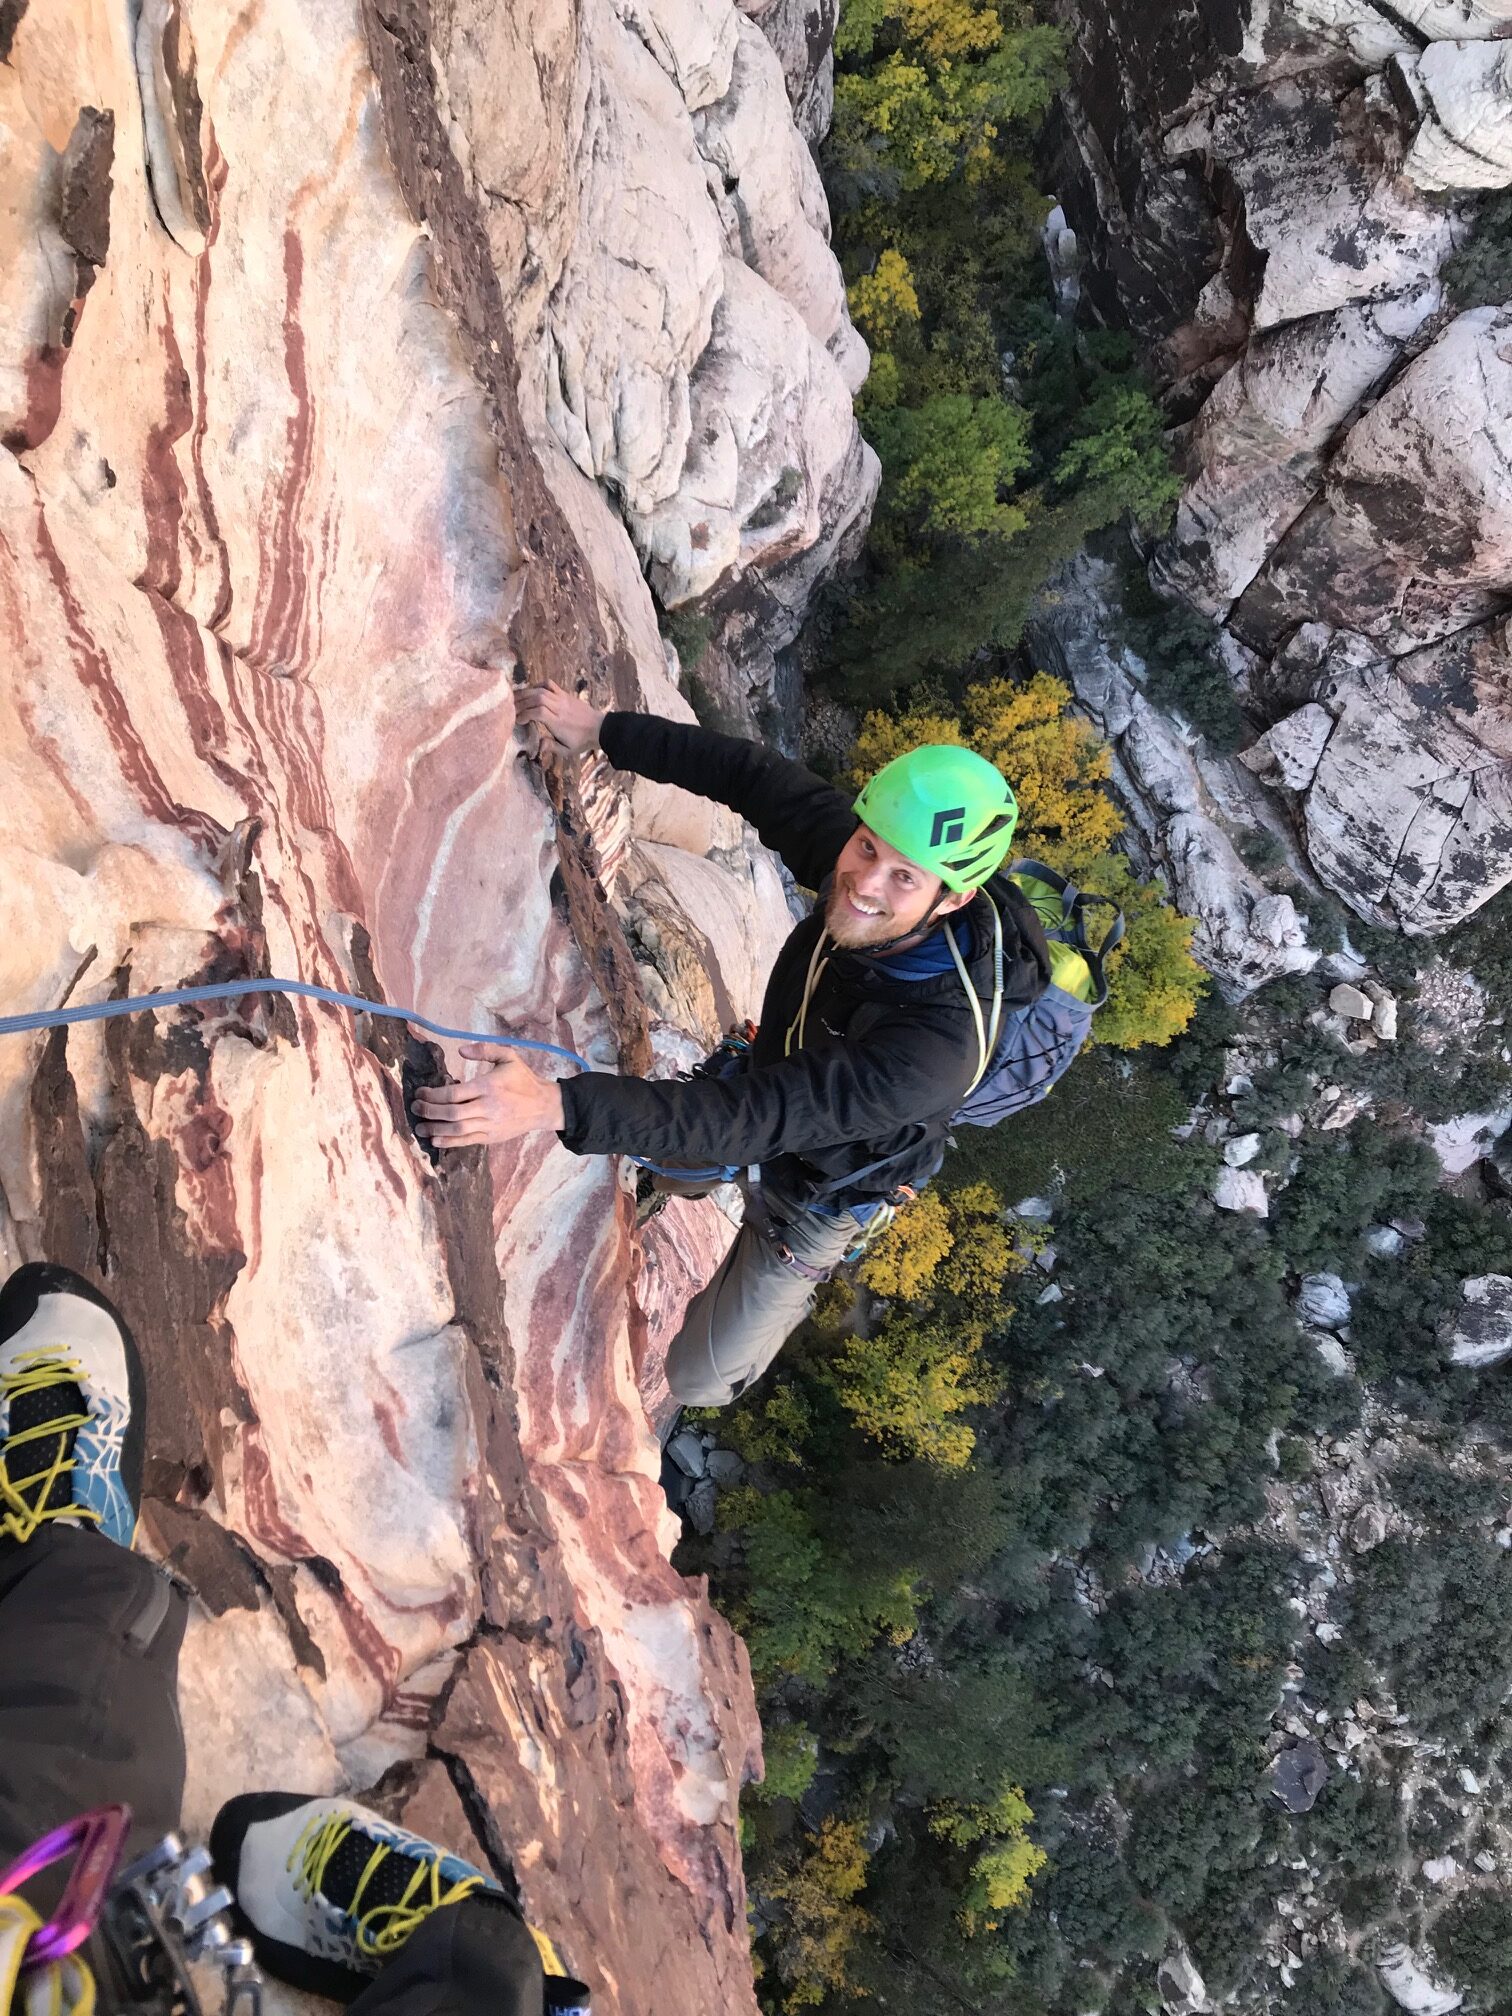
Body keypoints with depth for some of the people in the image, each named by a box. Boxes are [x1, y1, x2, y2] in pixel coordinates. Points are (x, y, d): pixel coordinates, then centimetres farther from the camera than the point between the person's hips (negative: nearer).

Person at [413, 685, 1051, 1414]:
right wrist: (604, 730, -12)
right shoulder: (858, 853, -29)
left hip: (815, 1196, -5)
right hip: (778, 1086, 6)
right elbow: (755, 775, -14)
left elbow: (756, 1117, -49)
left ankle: (787, 1297, 38)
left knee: (698, 1380, 8)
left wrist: (556, 1104, -58)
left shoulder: (937, 1044, -47)